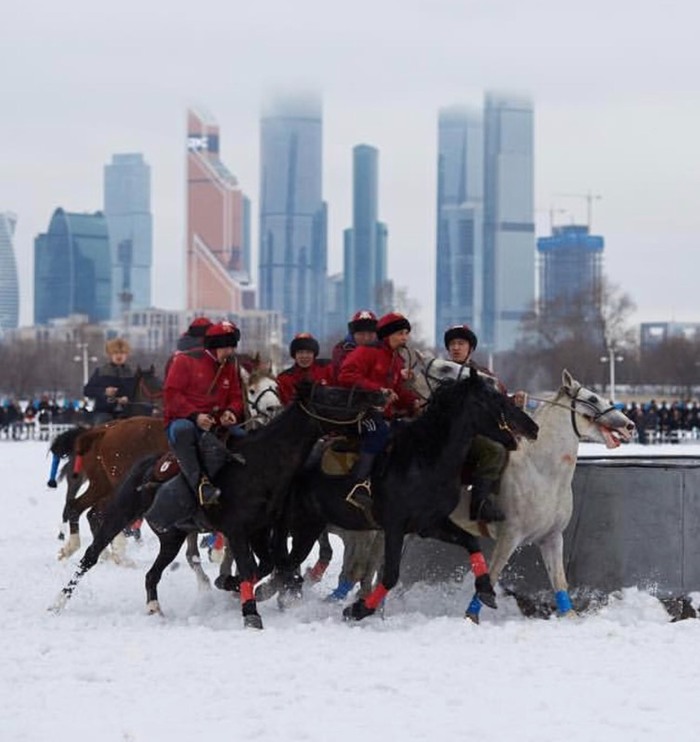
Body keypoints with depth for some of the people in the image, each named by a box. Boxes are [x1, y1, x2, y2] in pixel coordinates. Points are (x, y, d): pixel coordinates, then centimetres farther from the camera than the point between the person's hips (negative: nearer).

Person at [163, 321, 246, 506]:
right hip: (182, 420, -6)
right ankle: (200, 482, -47)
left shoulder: (230, 367, 14)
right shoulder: (186, 360, -3)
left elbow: (236, 398, 17)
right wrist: (195, 415, -22)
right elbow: (171, 394, -10)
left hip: (214, 426, 6)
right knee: (183, 429, -40)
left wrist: (231, 411, -8)